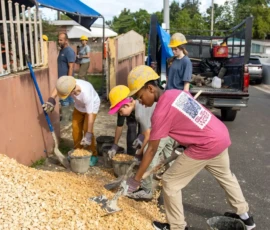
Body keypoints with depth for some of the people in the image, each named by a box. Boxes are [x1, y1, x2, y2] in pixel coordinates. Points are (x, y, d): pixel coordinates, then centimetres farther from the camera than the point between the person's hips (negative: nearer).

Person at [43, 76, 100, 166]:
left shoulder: (86, 94, -45)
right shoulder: (69, 85, -32)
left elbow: (90, 115, -39)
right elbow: (57, 88, -6)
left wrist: (88, 136, -37)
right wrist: (51, 101, -20)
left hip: (91, 106, -6)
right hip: (79, 106, 6)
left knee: (86, 129, -13)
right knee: (75, 128, 4)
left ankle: (92, 155, 2)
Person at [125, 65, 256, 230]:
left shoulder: (160, 113, -17)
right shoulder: (176, 92, 5)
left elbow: (151, 150, -12)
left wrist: (136, 179, -3)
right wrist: (183, 143, 26)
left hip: (206, 146, -9)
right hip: (221, 135, 9)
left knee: (170, 183, 6)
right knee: (225, 176, 32)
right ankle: (244, 216, 50)